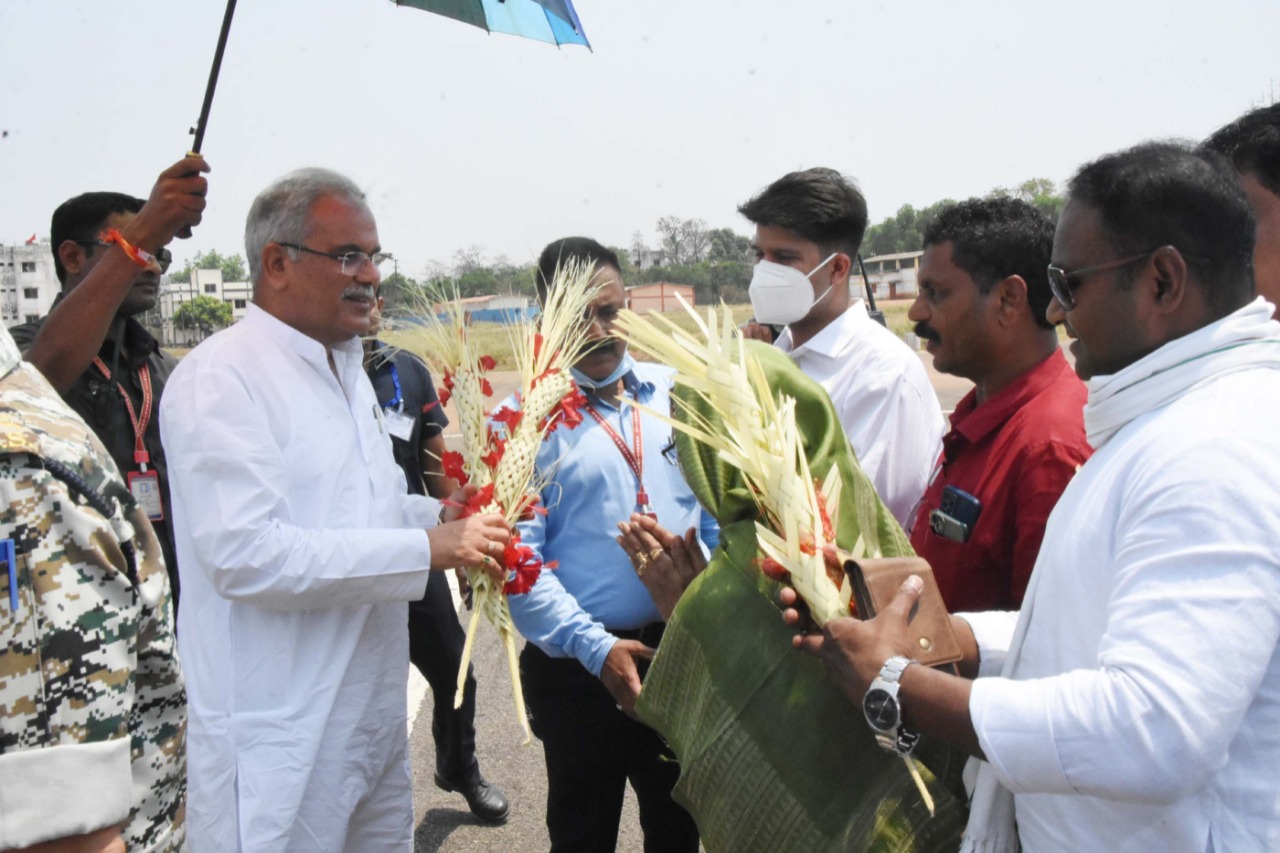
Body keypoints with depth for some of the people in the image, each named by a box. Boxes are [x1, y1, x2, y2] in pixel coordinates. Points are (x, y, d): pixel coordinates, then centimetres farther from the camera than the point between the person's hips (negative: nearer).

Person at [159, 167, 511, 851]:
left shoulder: (346, 367, 15)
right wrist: (429, 548, -23)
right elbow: (246, 554, -26)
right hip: (280, 738, -9)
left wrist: (444, 514, 5)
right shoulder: (221, 377, -16)